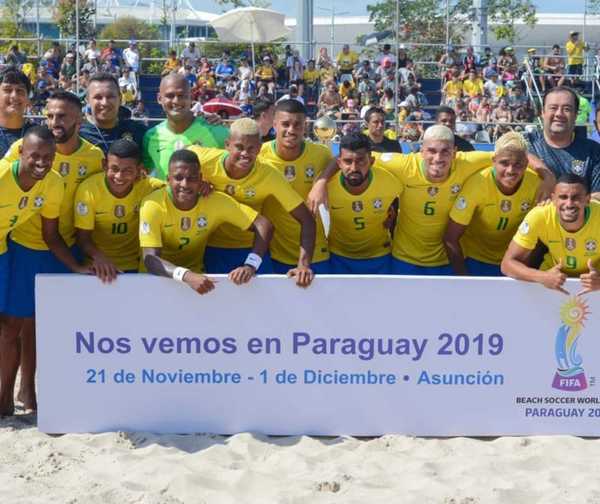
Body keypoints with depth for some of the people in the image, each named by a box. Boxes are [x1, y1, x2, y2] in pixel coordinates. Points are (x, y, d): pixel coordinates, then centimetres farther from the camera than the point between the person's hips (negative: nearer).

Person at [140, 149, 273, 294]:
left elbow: (263, 225, -14)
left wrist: (250, 266, -29)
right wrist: (186, 276, -44)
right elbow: (150, 259, -28)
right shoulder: (153, 205, -21)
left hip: (196, 275, 2)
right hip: (159, 276, -2)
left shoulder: (216, 201, -15)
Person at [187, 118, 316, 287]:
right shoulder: (206, 160, -21)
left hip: (253, 248, 0)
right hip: (213, 247, 1)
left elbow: (306, 220, -20)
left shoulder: (269, 175, -23)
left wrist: (304, 265, -31)